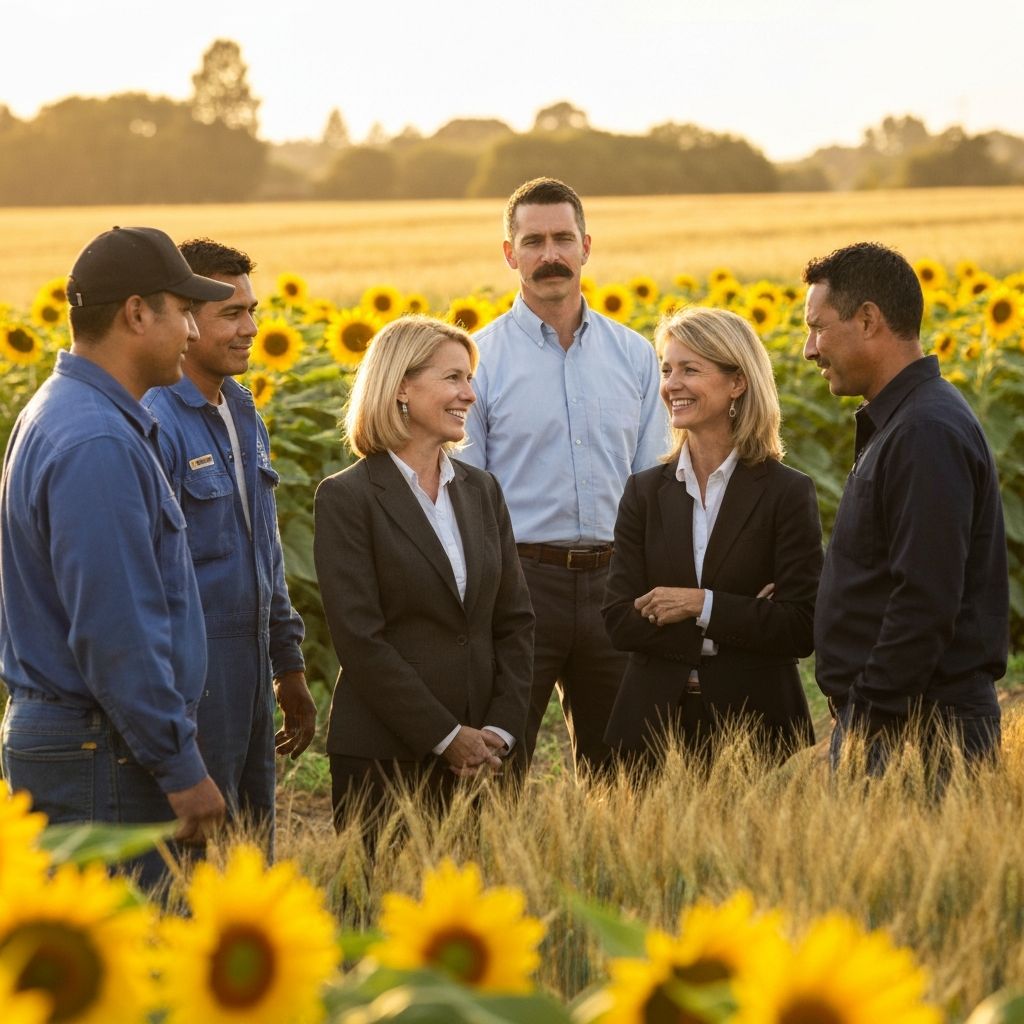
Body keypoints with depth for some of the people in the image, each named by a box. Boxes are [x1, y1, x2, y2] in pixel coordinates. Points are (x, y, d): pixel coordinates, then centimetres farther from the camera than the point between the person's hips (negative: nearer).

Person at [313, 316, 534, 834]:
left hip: (476, 758, 5)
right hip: (383, 757, -5)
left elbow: (514, 619, 9)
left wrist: (501, 729, -5)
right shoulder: (346, 498, -6)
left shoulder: (482, 491, 12)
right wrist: (445, 736, -14)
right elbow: (360, 639, -12)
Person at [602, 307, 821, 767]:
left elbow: (802, 627, -10)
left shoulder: (787, 493, -3)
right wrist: (741, 621, -12)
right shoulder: (644, 492, 7)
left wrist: (702, 606, -15)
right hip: (655, 724, 3)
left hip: (755, 724, -2)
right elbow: (619, 621, -2)